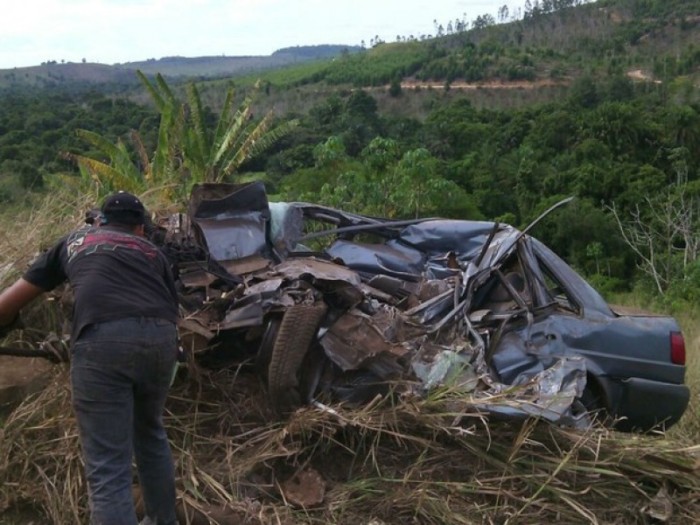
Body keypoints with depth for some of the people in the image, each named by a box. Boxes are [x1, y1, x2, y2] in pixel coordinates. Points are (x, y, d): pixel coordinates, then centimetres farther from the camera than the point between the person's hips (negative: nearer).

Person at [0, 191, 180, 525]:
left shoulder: (75, 241, 29)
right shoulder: (152, 251, 31)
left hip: (101, 340, -3)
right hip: (160, 336, 4)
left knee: (107, 468, 0)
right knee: (151, 434, 29)